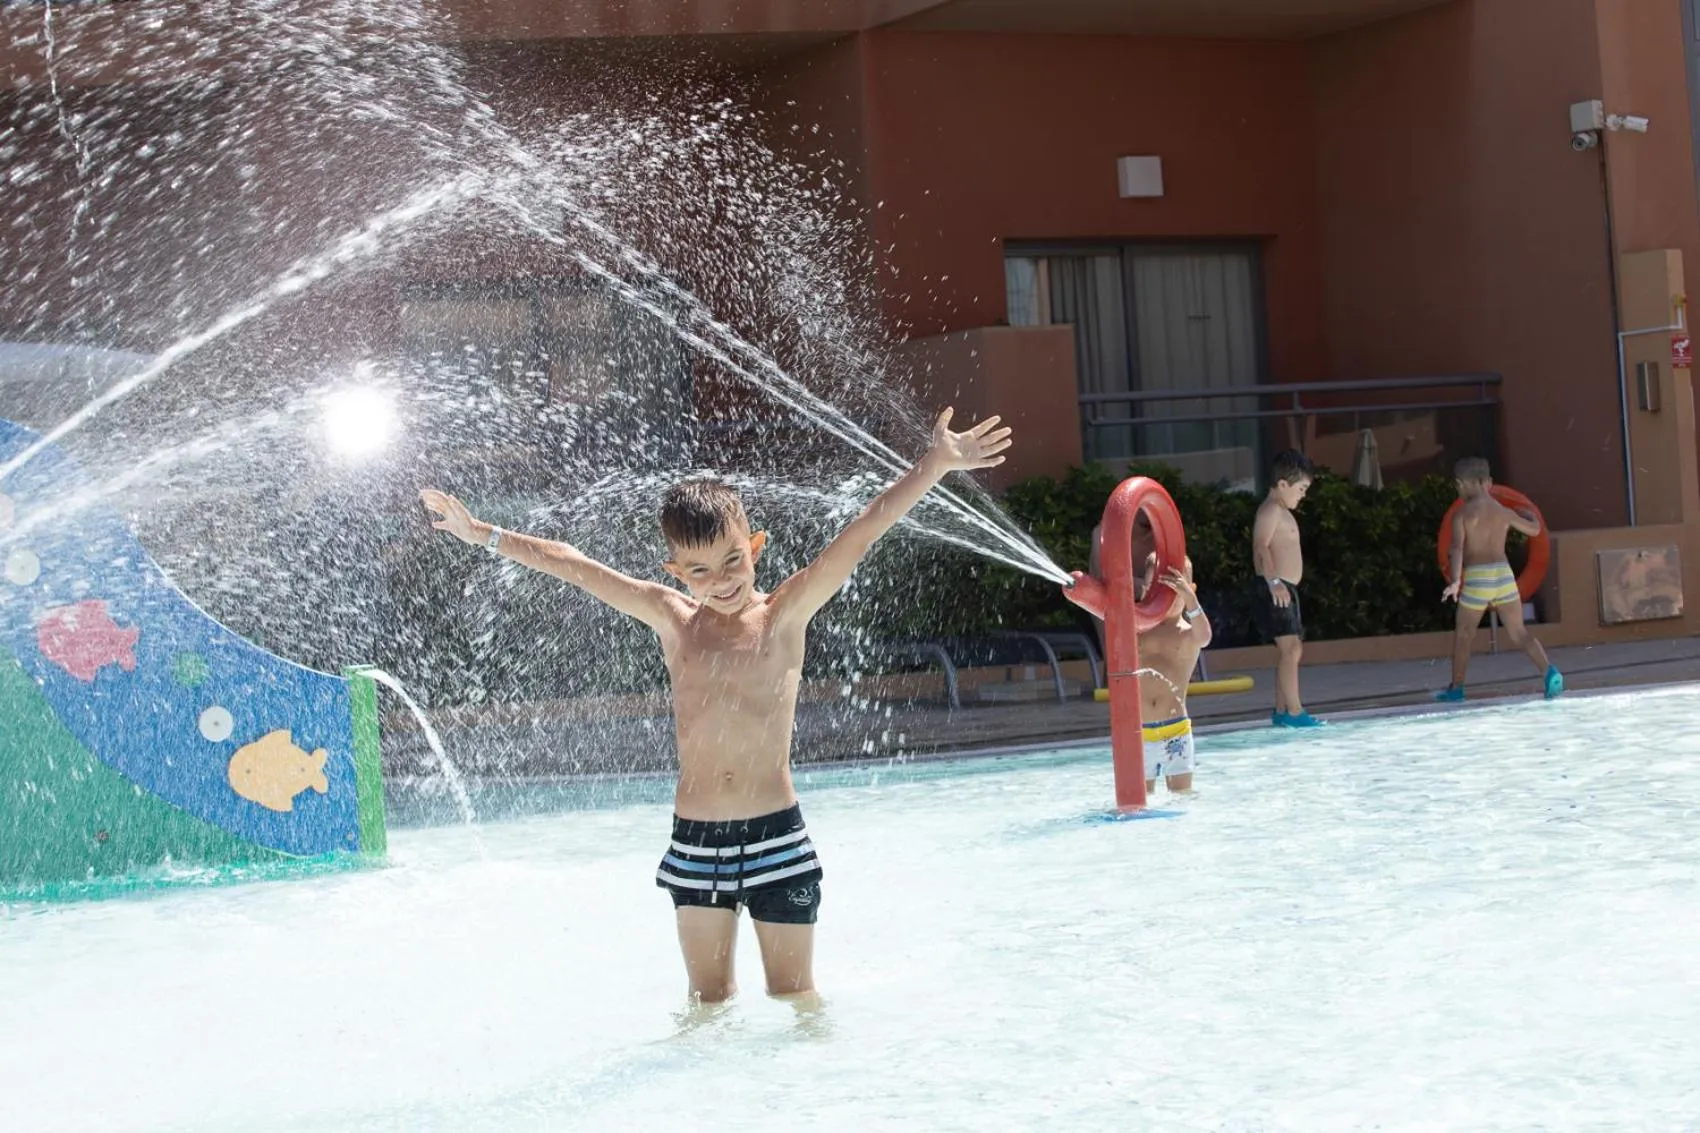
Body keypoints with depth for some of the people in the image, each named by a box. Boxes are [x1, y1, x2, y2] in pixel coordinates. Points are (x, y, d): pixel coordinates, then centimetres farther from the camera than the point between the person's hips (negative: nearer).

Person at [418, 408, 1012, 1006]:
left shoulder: (784, 615, -2)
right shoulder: (674, 620, 4)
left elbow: (862, 533, -11)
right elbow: (571, 565, 10)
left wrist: (936, 463, -18)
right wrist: (483, 534, 16)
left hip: (778, 837, -2)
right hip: (695, 843, 2)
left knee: (794, 993, 8)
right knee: (708, 998, 10)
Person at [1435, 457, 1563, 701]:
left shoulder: (1462, 514, -3)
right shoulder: (1504, 512, 9)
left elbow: (1458, 548, -17)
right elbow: (1534, 529, 23)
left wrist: (1455, 581, -27)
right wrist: (1530, 515, 46)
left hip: (1476, 577, -3)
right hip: (1504, 572, 3)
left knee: (1464, 633, 15)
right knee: (1519, 632, 5)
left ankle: (1456, 688, 24)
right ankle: (1549, 671, -17)